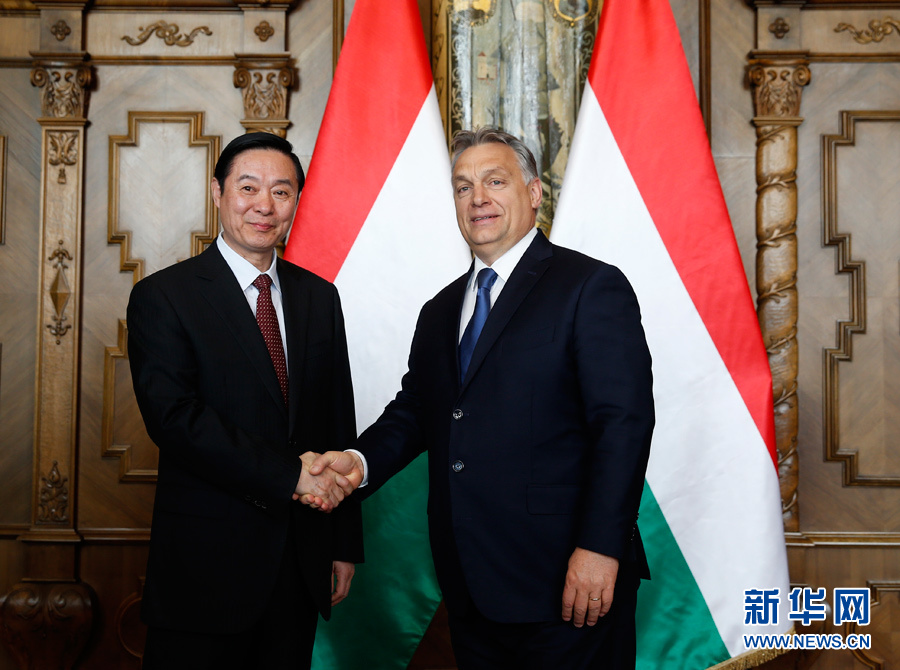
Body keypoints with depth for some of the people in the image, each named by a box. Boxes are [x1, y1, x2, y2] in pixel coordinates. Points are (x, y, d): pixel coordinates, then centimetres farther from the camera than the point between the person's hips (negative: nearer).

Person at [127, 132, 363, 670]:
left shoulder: (319, 296, 9)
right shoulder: (163, 296, -5)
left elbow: (339, 423, 10)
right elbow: (173, 417, -18)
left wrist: (346, 544, 8)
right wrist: (287, 474, -22)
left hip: (303, 563, 4)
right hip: (207, 566, -4)